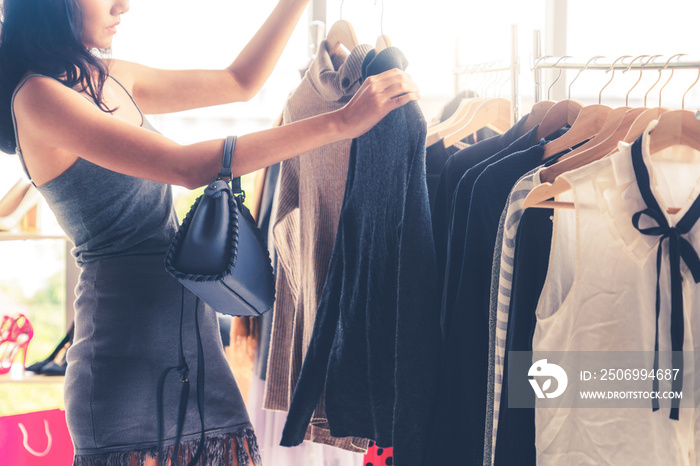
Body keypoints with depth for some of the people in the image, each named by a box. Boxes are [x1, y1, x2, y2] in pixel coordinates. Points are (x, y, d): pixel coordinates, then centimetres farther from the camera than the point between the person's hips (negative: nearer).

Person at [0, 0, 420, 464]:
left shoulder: (110, 78, 11)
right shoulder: (38, 97, -14)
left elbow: (239, 82, 22)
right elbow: (189, 168, -23)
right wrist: (342, 122, -22)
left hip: (191, 333, 8)